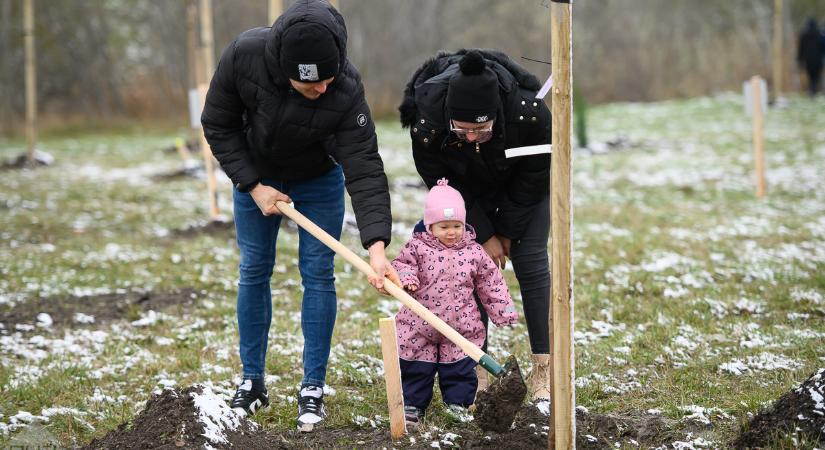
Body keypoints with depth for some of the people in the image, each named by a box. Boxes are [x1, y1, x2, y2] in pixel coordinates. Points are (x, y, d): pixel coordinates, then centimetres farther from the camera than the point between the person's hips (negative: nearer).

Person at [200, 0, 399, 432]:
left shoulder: (346, 89, -36)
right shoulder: (244, 55, -34)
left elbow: (365, 169, -36)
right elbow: (218, 125, -17)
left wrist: (376, 245, -45)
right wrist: (252, 185, -21)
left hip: (318, 181, -1)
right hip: (255, 176, 1)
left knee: (318, 275, -3)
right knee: (253, 272, 7)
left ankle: (313, 388, 7)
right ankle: (252, 381, 19)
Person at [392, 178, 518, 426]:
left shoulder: (474, 252, 1)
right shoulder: (417, 247, -3)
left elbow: (491, 284, 7)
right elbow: (399, 265, -2)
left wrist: (504, 311, 4)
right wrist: (405, 276, -25)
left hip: (461, 327, 0)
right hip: (420, 326, 0)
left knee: (460, 369, 5)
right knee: (415, 369, 6)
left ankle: (459, 404, 18)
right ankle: (412, 405, 18)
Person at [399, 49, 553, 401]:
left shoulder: (530, 113, -40)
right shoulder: (426, 123, -37)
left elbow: (533, 178, -22)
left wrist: (510, 232, -15)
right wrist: (485, 236, -18)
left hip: (522, 185, -1)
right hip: (468, 188, 1)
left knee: (531, 262, -8)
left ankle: (543, 371, -6)